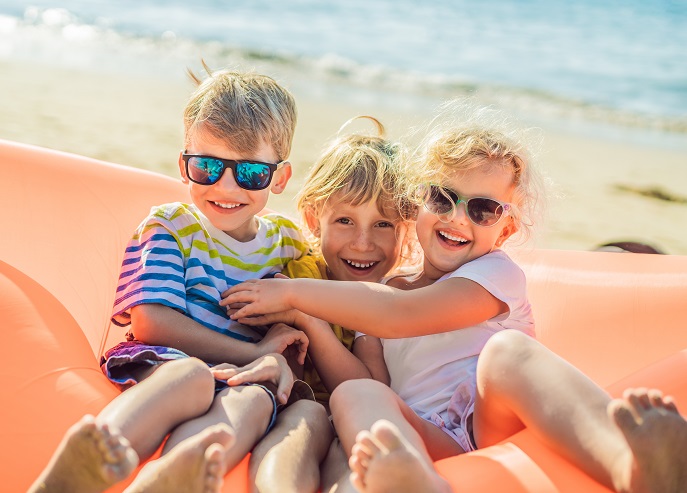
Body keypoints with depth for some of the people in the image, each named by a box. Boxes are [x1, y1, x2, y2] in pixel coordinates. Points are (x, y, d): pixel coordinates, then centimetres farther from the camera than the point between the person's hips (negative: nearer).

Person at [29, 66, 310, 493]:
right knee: (190, 374, -37)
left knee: (255, 399, -33)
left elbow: (293, 332, 15)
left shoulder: (288, 240, 16)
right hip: (160, 363, -2)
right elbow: (151, 321, -8)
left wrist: (279, 362, -12)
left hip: (242, 380, 3)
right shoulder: (170, 226, 5)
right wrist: (255, 353, -9)